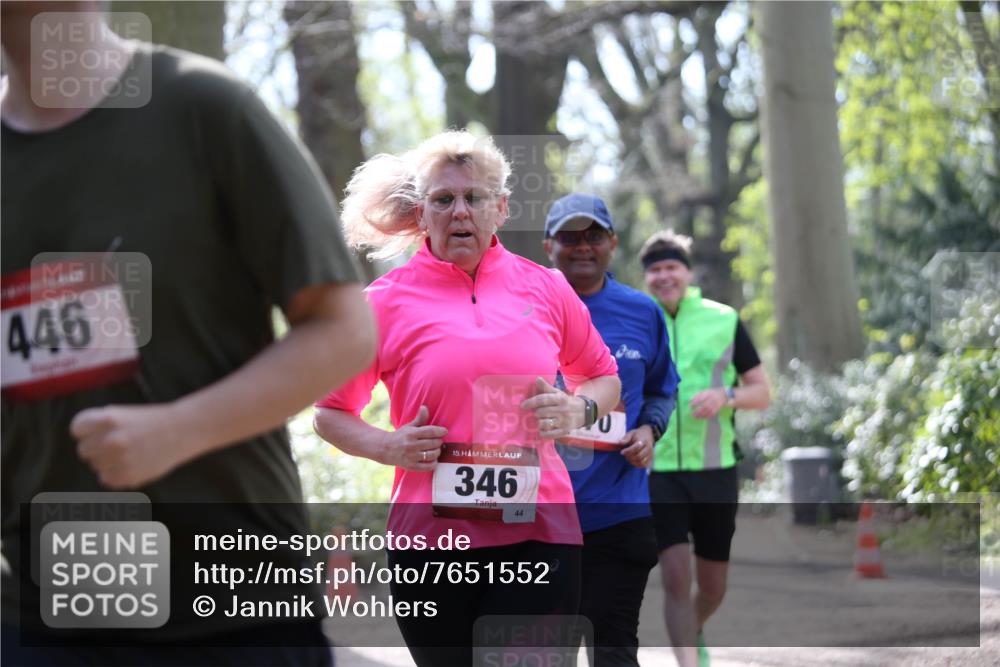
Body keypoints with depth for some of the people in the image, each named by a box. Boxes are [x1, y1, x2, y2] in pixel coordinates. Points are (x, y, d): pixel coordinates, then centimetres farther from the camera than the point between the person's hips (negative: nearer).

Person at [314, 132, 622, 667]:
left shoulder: (545, 288, 8)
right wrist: (388, 447, -8)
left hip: (537, 536, 0)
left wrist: (579, 409, -1)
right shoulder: (386, 301, 3)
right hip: (430, 536, 0)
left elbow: (603, 377, 21)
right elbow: (331, 413, 10)